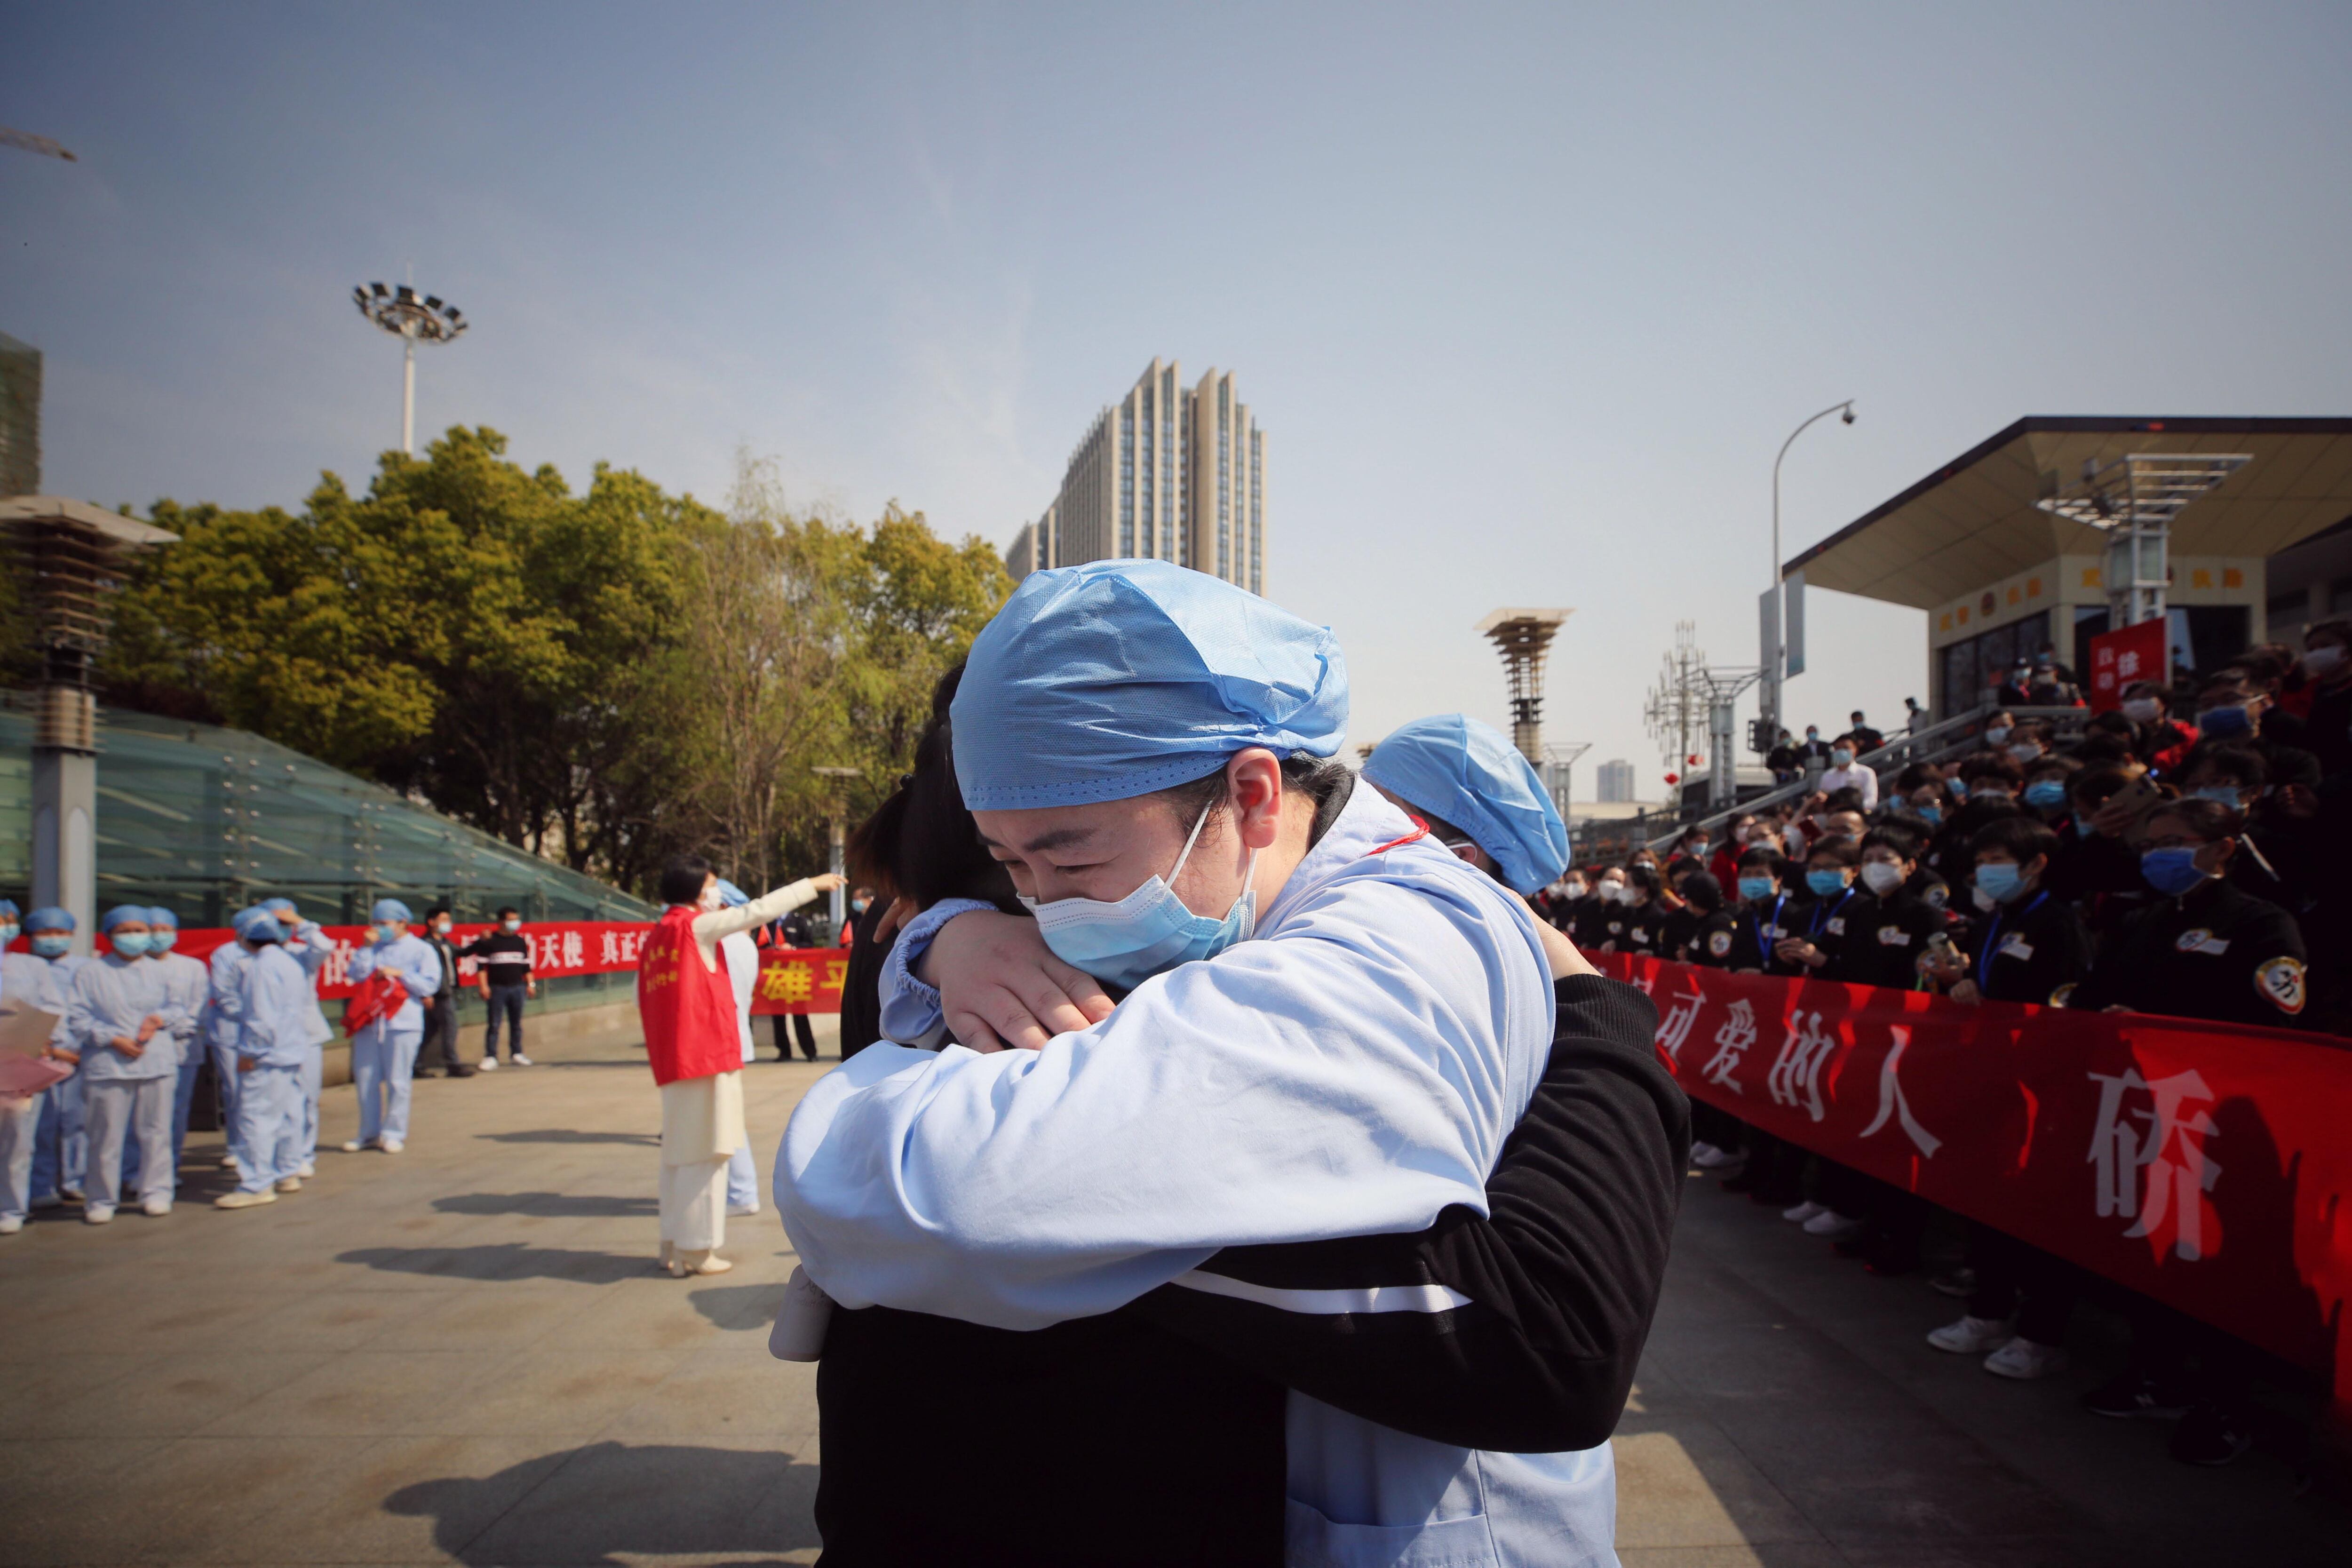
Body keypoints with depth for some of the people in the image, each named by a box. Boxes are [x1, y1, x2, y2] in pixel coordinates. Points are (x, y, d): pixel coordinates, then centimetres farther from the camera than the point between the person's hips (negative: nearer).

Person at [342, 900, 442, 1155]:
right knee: (365, 1079, 7)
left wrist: (400, 974, -11)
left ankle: (393, 1133, 9)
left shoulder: (421, 950, 3)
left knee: (396, 1081, 0)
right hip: (368, 1023, 4)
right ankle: (369, 1133, 19)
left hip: (402, 1024, -4)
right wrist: (367, 948, -3)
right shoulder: (375, 949, 13)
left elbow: (429, 985, -5)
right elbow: (357, 975, 0)